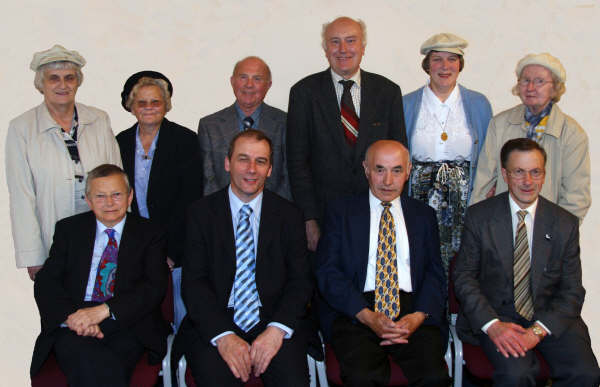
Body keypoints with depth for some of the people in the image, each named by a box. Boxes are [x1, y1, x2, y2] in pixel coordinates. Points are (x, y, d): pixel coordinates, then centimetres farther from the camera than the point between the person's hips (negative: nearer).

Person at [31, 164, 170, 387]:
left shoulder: (148, 234, 12)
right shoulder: (68, 229, 17)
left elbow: (155, 287, -1)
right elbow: (45, 282, 7)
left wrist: (104, 310, -15)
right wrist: (72, 316, -14)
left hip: (127, 327, -1)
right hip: (74, 327, 1)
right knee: (89, 364, -33)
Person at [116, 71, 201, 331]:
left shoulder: (185, 140, -3)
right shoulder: (121, 142, 8)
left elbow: (190, 200, -8)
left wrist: (170, 251, -12)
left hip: (176, 251, -3)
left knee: (183, 320, 0)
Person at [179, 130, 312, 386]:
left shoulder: (288, 215, 9)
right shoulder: (201, 213, 6)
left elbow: (300, 280, 4)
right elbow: (194, 282, -1)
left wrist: (277, 329, -14)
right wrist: (223, 335, -16)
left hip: (273, 319, 1)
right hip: (213, 324, 0)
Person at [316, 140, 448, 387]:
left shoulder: (424, 215, 18)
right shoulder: (340, 212, 11)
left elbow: (435, 272, 11)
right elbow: (328, 272, 1)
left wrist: (419, 316, -9)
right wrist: (367, 317, -12)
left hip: (414, 312, 2)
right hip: (354, 311, -2)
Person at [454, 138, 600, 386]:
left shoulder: (565, 223, 4)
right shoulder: (479, 216, 1)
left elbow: (572, 290, 2)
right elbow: (464, 277, -1)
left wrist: (539, 330, -14)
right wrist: (492, 325, -16)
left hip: (549, 316, 2)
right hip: (496, 314, -2)